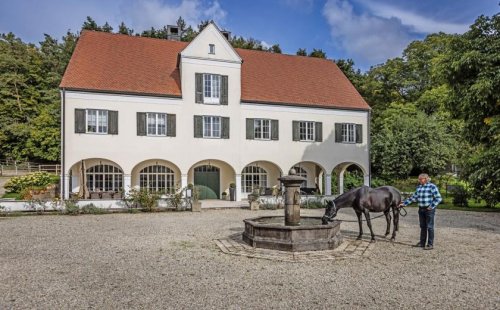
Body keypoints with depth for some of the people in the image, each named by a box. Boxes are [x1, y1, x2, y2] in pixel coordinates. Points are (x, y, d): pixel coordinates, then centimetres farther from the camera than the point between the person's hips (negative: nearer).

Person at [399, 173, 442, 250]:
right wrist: (404, 203, 11)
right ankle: (422, 243, 23)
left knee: (429, 227, -1)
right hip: (421, 209, 7)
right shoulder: (419, 187, 10)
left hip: (429, 209, -7)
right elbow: (413, 197, 15)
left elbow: (438, 198, -11)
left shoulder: (432, 186, -10)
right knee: (422, 226, 14)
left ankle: (430, 244, 7)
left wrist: (431, 206, -16)